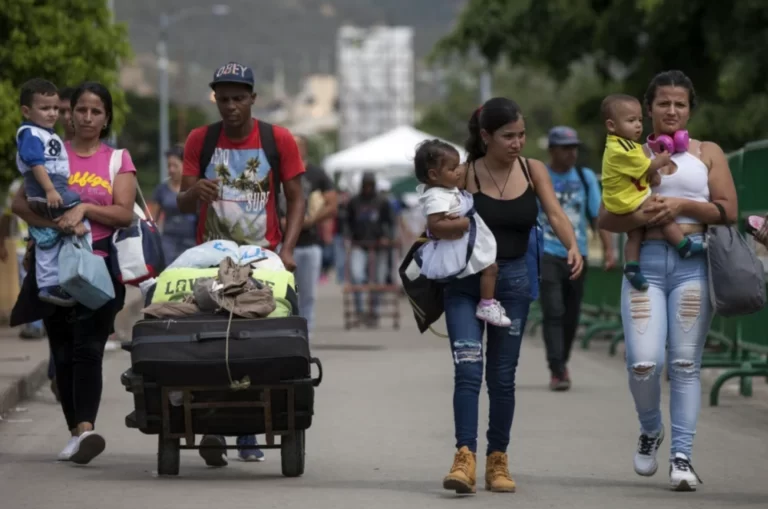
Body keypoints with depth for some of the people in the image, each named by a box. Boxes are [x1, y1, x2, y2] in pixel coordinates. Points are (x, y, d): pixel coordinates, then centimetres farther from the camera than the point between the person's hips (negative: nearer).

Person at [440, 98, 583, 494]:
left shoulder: (533, 170, 2)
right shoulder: (466, 174, -7)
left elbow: (555, 213, -9)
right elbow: (437, 227, -6)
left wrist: (573, 246, -28)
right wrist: (456, 227, -28)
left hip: (514, 281, 3)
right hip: (465, 282, -3)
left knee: (503, 376, 8)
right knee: (468, 370, -15)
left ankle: (498, 461, 18)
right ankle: (465, 457, -19)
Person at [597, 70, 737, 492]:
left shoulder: (707, 153, 12)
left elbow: (728, 210, 4)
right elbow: (606, 218, 10)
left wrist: (682, 206, -10)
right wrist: (637, 217, -11)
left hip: (692, 265, 0)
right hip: (645, 262, 0)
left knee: (685, 364, -4)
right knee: (643, 363, -12)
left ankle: (682, 455, 0)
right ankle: (650, 431, 16)